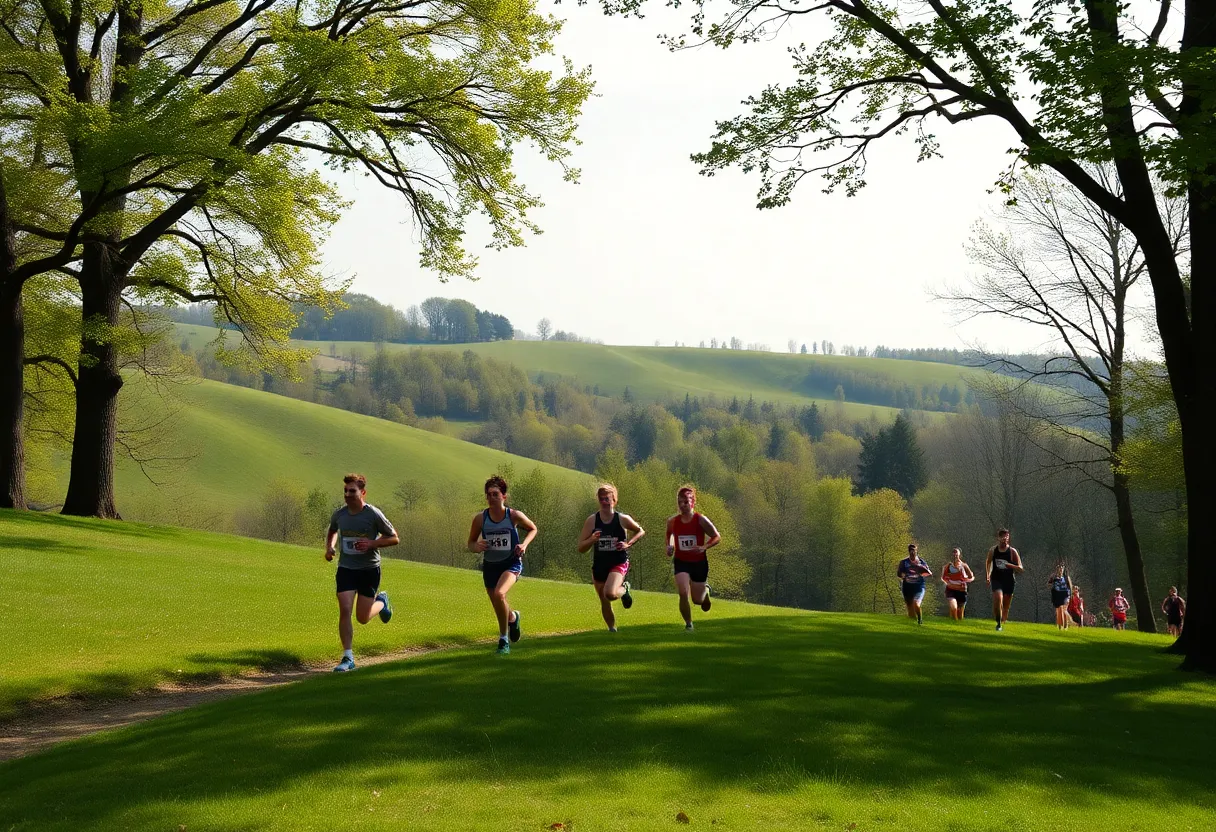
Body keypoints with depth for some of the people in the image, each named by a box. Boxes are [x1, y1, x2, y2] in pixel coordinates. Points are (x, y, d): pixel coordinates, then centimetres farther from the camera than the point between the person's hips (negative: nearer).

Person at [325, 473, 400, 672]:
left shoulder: (374, 515, -13)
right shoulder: (339, 515, -1)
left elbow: (394, 538, -6)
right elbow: (332, 532, 22)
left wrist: (372, 543, -20)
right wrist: (329, 547, 1)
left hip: (369, 569, -3)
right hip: (345, 568, 3)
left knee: (363, 617, 3)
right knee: (344, 610, -12)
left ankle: (381, 601, 37)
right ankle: (348, 658, -4)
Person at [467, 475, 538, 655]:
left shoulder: (514, 515, -11)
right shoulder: (480, 518, -7)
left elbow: (533, 529, 8)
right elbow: (471, 543, 5)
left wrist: (524, 544, -10)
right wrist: (477, 547, -19)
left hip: (511, 563, -3)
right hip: (490, 565, 3)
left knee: (499, 594, -29)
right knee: (499, 609, 12)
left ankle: (503, 639, -11)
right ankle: (513, 617, 50)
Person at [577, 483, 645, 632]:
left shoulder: (623, 519, -7)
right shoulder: (592, 521, -4)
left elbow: (641, 532, 10)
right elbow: (581, 548, -3)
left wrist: (628, 544, -6)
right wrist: (592, 540, -23)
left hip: (619, 563, -3)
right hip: (599, 565, 3)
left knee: (610, 594, -29)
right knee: (604, 603, 11)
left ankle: (624, 589, 6)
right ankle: (612, 629, 34)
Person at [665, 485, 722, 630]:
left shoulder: (701, 520, -15)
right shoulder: (672, 521, -5)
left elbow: (717, 537, -8)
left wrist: (704, 547, -23)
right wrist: (669, 545, -2)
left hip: (699, 563, -1)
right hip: (681, 562, 1)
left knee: (697, 600, 9)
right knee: (683, 594, -19)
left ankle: (705, 589, 46)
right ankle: (688, 624, 2)